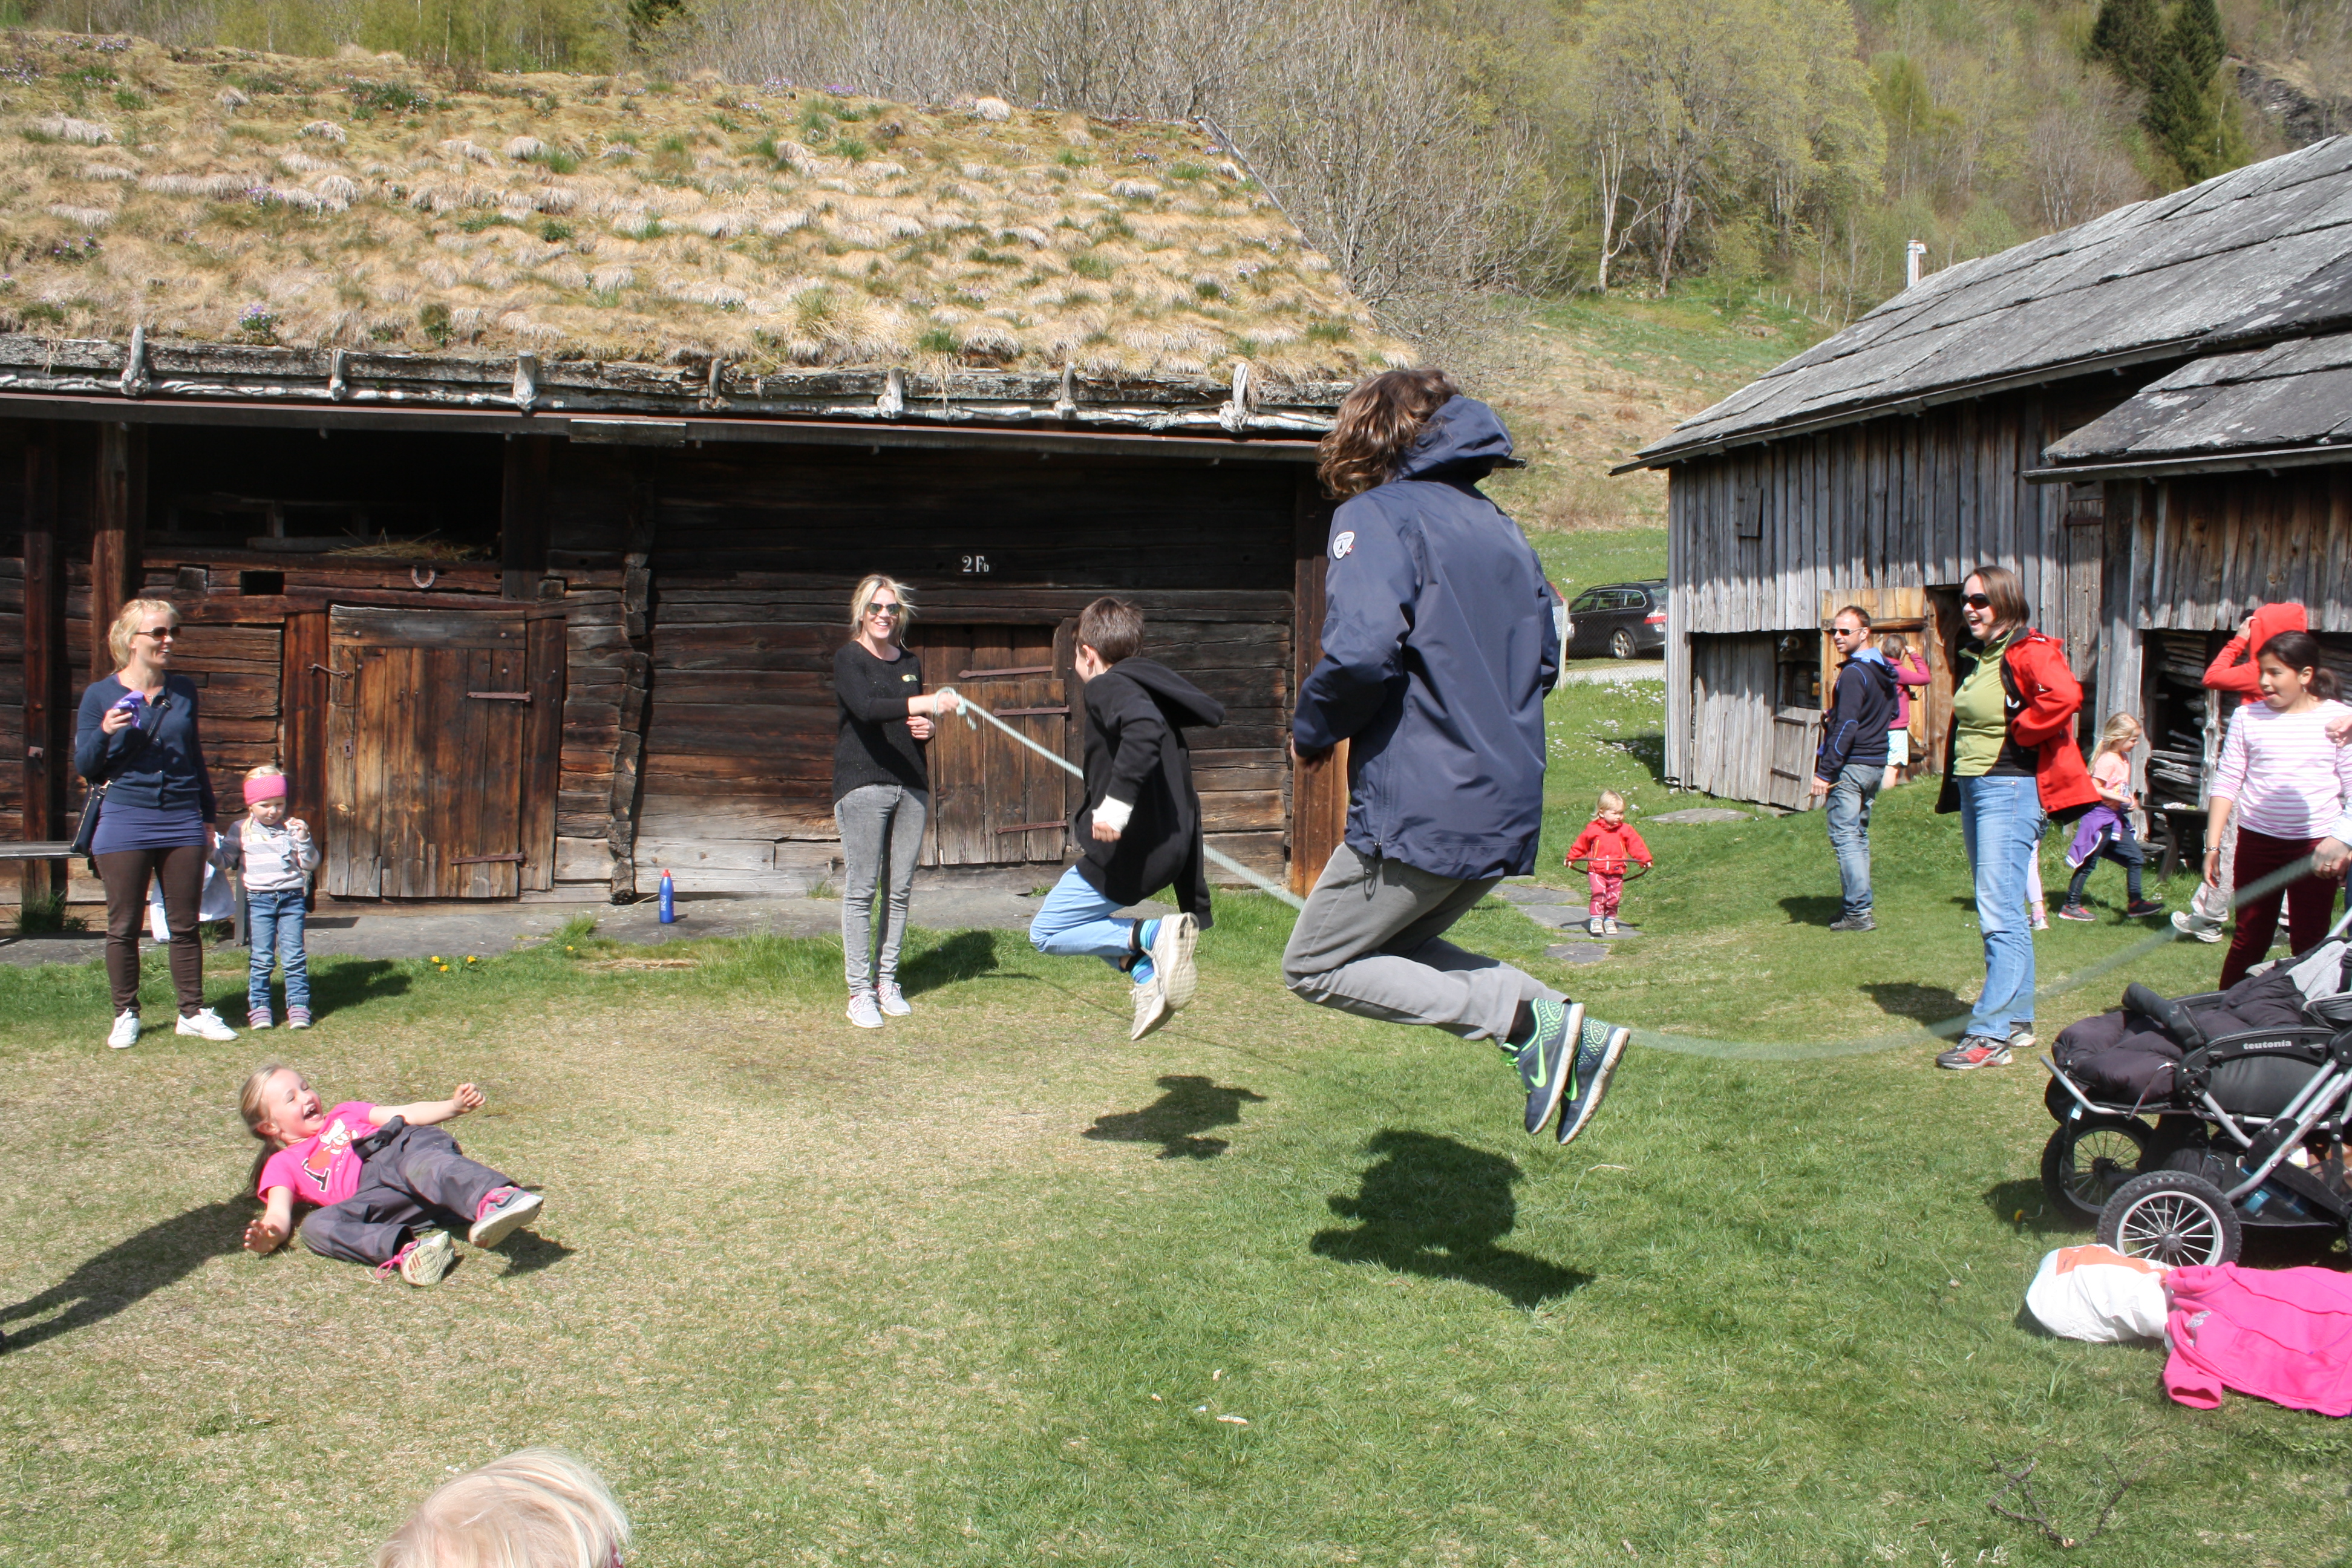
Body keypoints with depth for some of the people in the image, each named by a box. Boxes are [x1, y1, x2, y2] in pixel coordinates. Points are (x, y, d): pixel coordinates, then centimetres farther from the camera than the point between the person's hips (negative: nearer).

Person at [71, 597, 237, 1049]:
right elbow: (85, 767, 0)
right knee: (124, 927, 5)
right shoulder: (101, 695, -1)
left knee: (186, 925, 8)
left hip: (183, 823, 3)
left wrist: (209, 816, 19)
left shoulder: (184, 691, 8)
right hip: (125, 822, -3)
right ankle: (126, 1015, 16)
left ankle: (192, 1012, 16)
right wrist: (105, 733, -19)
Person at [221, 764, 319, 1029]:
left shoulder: (292, 828, 7)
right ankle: (258, 1007, 7)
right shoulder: (241, 831, 7)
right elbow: (225, 860, 9)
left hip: (292, 898, 0)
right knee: (261, 957, 0)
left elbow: (310, 864, 4)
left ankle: (298, 1005, 5)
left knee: (294, 956, 0)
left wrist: (304, 839, -9)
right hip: (258, 899, 0)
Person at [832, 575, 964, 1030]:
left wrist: (927, 730, 4)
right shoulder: (849, 659, -2)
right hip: (863, 783, -6)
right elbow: (866, 709, -21)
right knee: (862, 890, -6)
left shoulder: (910, 664, 17)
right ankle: (859, 992, -2)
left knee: (900, 890, 5)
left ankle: (887, 982, 14)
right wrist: (925, 704, -33)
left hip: (911, 786, 6)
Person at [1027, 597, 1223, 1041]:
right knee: (1085, 918, 27)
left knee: (1045, 933, 2)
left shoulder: (1109, 686, -10)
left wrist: (1118, 801, -36)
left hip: (1129, 848, -9)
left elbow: (1144, 729, -34)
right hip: (1171, 847, 9)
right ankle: (1148, 974, 8)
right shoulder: (1150, 688, 17)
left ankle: (1154, 935, -14)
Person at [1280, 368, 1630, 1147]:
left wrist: (1312, 730, -6)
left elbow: (1361, 649, -23)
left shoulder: (1374, 516, -8)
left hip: (1421, 810, -8)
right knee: (1397, 950, 24)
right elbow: (1544, 660, 19)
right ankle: (1566, 1033, 5)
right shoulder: (1500, 527, 15)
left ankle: (1525, 1020, -9)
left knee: (1314, 968, 7)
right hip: (1508, 810, 8)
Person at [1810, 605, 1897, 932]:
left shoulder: (1853, 673, -16)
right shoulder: (1884, 670, 13)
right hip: (1876, 765, 9)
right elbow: (1891, 716, 22)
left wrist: (1824, 772, -20)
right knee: (1859, 836, 16)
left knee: (1845, 838, -7)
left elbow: (1846, 727, -21)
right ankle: (1859, 905, 20)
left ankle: (1858, 914, -9)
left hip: (1850, 766, -9)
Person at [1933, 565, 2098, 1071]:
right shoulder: (1971, 659, 14)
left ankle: (1991, 1034, -10)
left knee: (1998, 912, -11)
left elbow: (2064, 696, -30)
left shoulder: (2029, 653, -12)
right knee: (2004, 913, 13)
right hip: (1973, 788, 9)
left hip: (2010, 789, -9)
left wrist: (2017, 732, -17)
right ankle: (2017, 1021, 21)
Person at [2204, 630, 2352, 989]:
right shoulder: (2248, 716, 1)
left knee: (2310, 943, 4)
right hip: (2257, 841, 1)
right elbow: (2226, 783, 2)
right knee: (2250, 938, 7)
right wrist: (2213, 846, -1)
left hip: (2316, 844, -1)